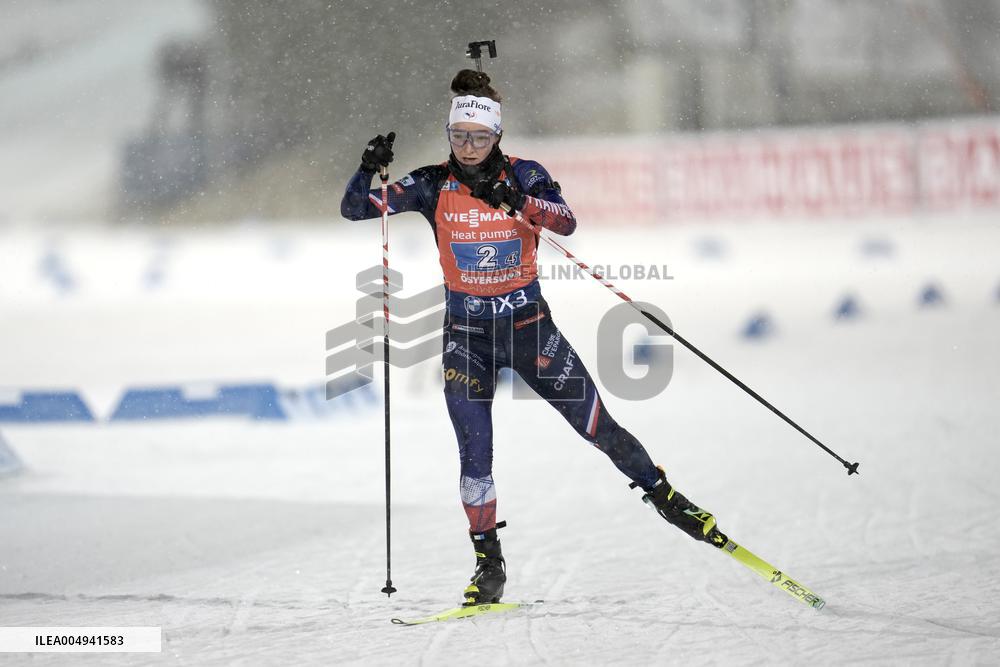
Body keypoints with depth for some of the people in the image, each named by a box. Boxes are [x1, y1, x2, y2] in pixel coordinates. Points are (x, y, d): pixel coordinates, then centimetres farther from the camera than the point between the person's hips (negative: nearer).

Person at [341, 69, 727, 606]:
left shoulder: (524, 175, -6)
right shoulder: (434, 185, -3)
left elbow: (566, 222, -23)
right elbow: (354, 209, -6)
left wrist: (516, 201, -40)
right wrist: (368, 169, -26)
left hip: (528, 324, 0)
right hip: (466, 334, 1)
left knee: (597, 425, -1)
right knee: (475, 453, -8)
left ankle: (663, 495, 19)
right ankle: (488, 563, 4)